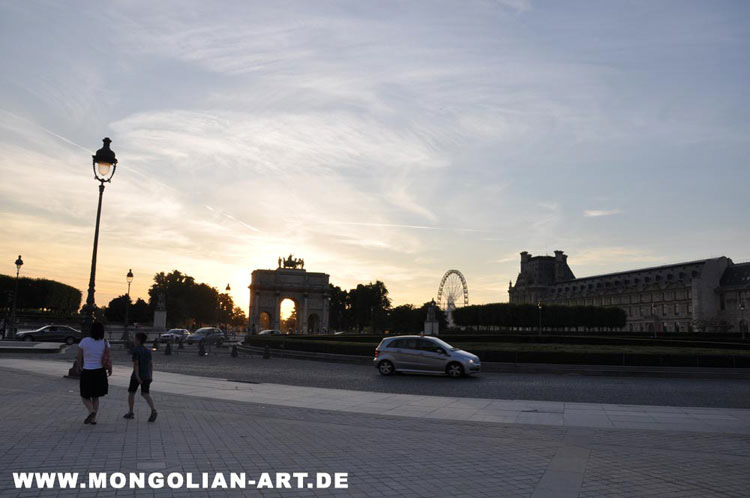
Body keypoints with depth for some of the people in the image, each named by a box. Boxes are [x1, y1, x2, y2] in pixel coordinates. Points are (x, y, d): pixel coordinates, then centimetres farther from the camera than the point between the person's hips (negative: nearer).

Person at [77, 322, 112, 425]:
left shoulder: (84, 341, -11)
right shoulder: (105, 343, -5)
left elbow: (79, 358, -2)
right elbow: (109, 358, -4)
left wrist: (81, 368, 17)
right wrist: (110, 369, 14)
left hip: (87, 373, -3)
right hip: (100, 373, 3)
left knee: (84, 397, 13)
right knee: (95, 397, 19)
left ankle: (91, 411, -14)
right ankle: (93, 419, 16)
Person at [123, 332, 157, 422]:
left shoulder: (136, 350, -8)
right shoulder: (147, 350, 10)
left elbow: (136, 363, -16)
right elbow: (151, 364, 12)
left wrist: (137, 376, -21)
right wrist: (151, 376, 18)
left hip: (137, 375, -5)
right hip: (147, 376, 5)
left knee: (131, 392, 15)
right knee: (146, 394, 0)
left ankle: (131, 412, 20)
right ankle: (153, 410, -22)